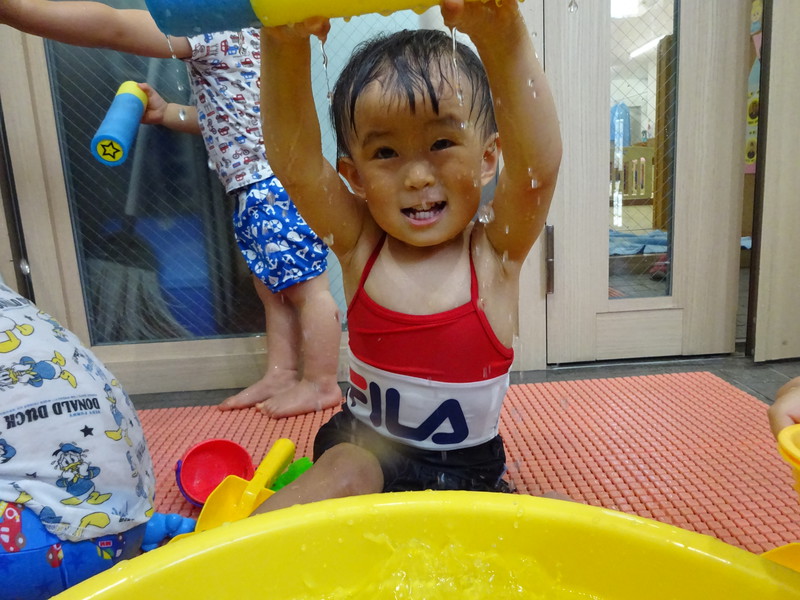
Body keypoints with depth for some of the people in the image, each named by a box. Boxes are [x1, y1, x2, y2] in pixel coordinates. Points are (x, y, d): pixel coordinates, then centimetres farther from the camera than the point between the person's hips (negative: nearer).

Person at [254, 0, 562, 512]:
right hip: (364, 448, 0)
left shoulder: (495, 249, -13)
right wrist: (285, 46, -40)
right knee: (344, 472, -29)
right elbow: (294, 160, -24)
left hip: (469, 470, 1)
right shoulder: (359, 245, -10)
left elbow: (538, 161, -31)